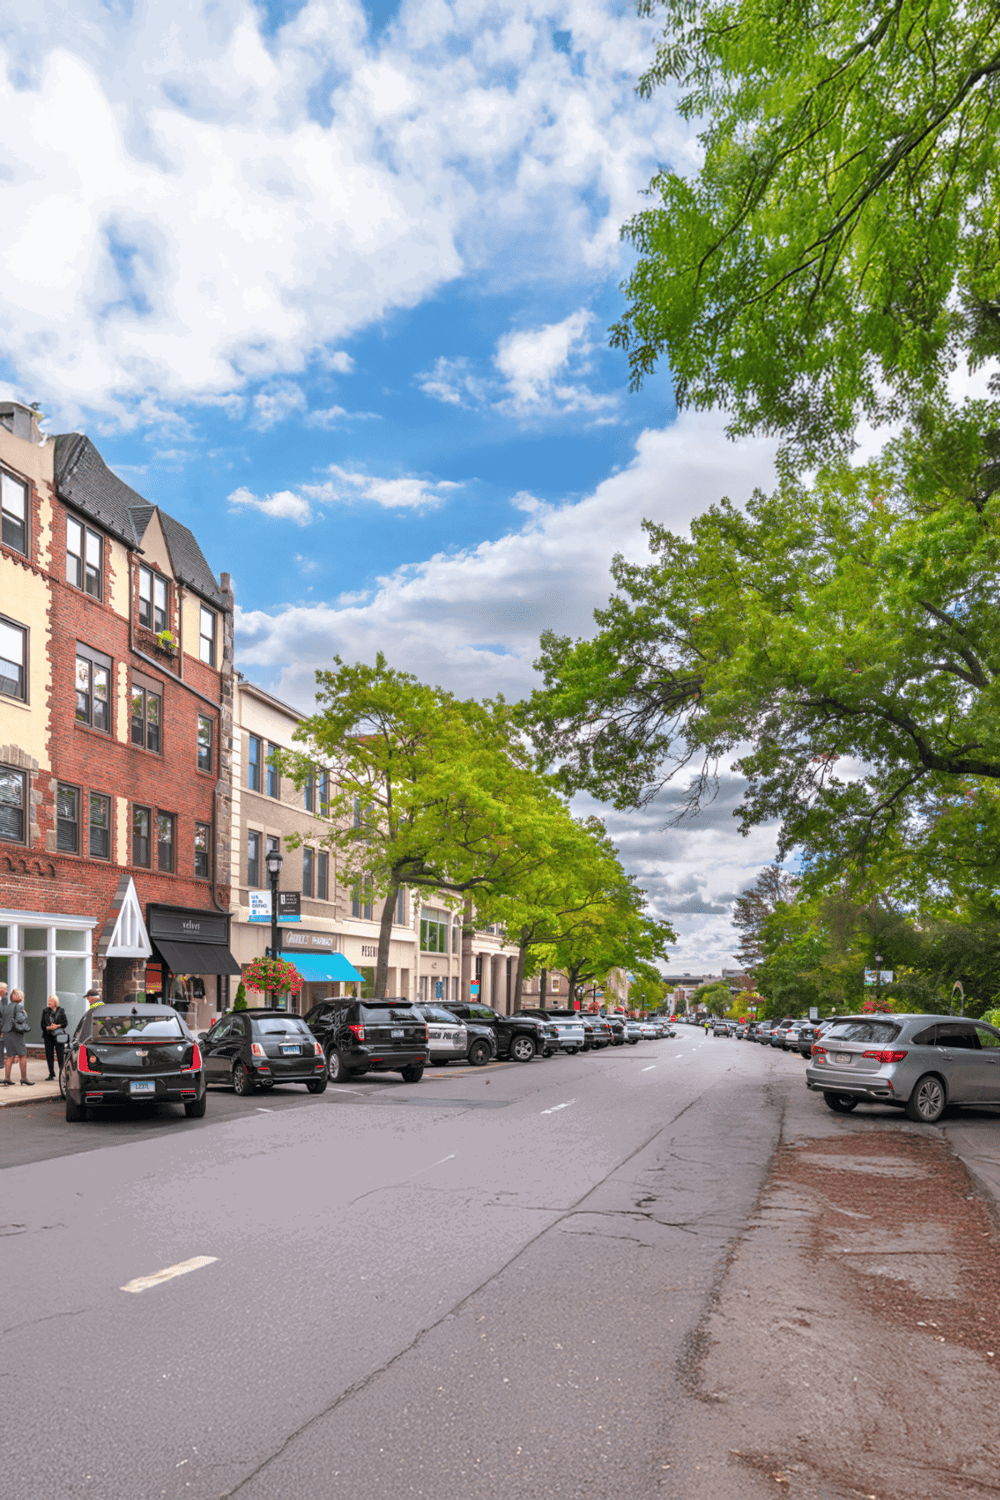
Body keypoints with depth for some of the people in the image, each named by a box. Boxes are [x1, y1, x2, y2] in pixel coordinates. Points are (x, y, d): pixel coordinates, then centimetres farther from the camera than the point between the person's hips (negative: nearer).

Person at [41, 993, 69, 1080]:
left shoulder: (61, 1011, 4)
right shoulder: (45, 1011, 10)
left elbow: (65, 1023, 1)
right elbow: (42, 1024, 5)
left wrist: (57, 1026, -15)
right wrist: (48, 1027, -14)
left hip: (59, 1036, -3)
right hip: (48, 1036, 3)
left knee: (60, 1055, -6)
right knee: (49, 1055, 4)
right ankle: (51, 1074, 13)